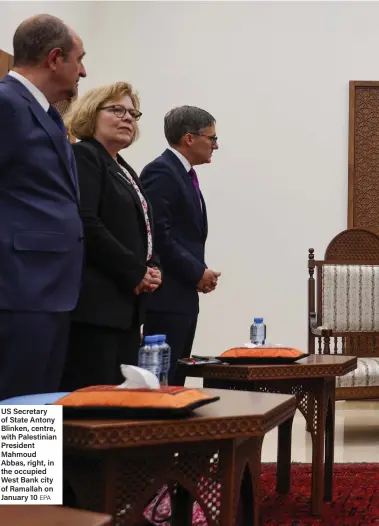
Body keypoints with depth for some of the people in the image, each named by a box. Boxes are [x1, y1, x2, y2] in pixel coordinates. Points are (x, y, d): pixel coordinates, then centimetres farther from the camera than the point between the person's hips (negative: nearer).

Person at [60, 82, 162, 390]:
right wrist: (136, 272, -12)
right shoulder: (83, 156, -4)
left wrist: (153, 270, 5)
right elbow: (85, 225, -17)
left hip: (126, 305, 9)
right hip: (94, 303, -9)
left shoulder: (125, 170, 23)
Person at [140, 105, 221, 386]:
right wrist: (197, 272, -13)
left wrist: (201, 272, 5)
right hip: (167, 297, -10)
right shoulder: (161, 172, -12)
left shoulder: (184, 174, 18)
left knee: (176, 380, 11)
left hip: (184, 295, 10)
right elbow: (158, 235, -20)